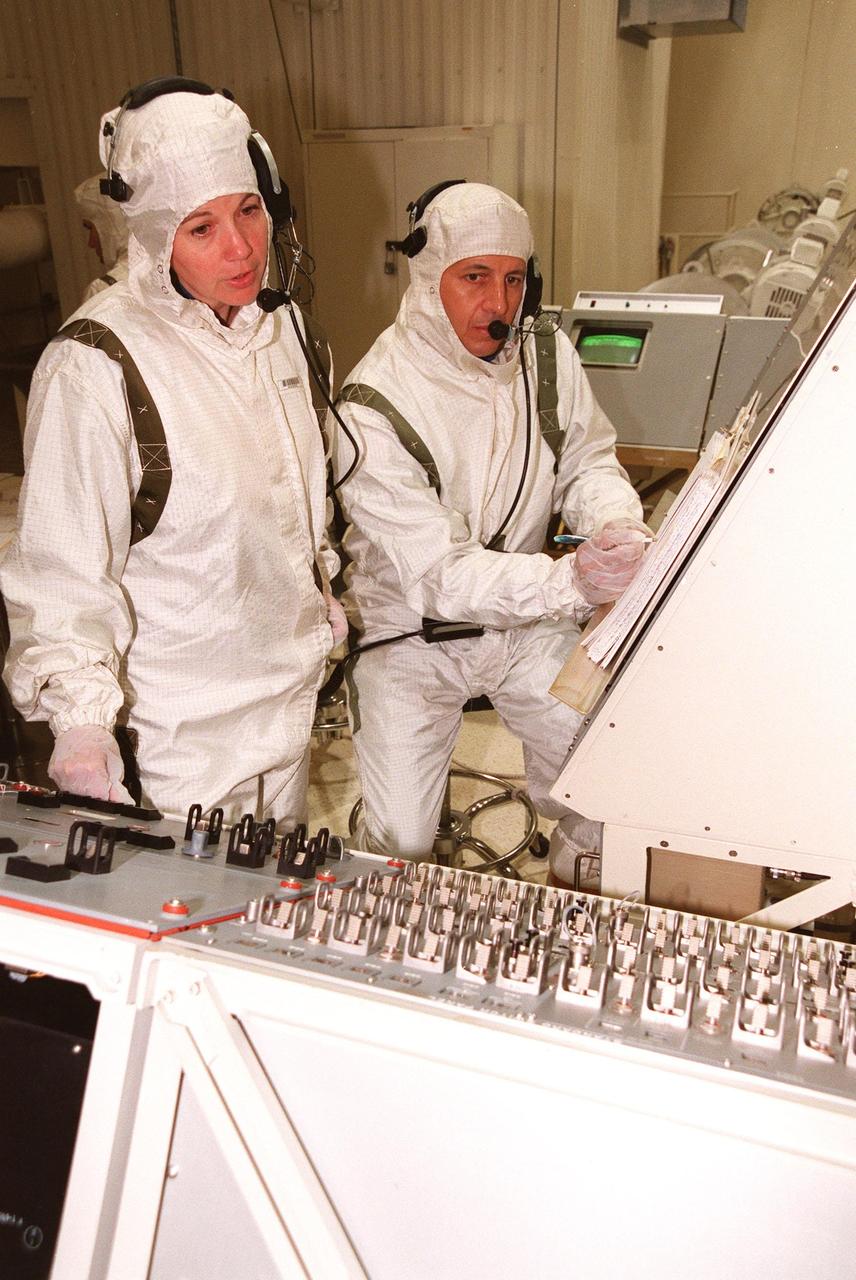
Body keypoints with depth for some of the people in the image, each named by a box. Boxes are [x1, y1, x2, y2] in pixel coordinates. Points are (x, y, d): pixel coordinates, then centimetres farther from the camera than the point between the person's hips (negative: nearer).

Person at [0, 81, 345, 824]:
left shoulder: (275, 327, 1)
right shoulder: (97, 368, -23)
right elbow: (60, 568, -21)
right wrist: (80, 717, -29)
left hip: (288, 694, 7)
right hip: (181, 731, -7)